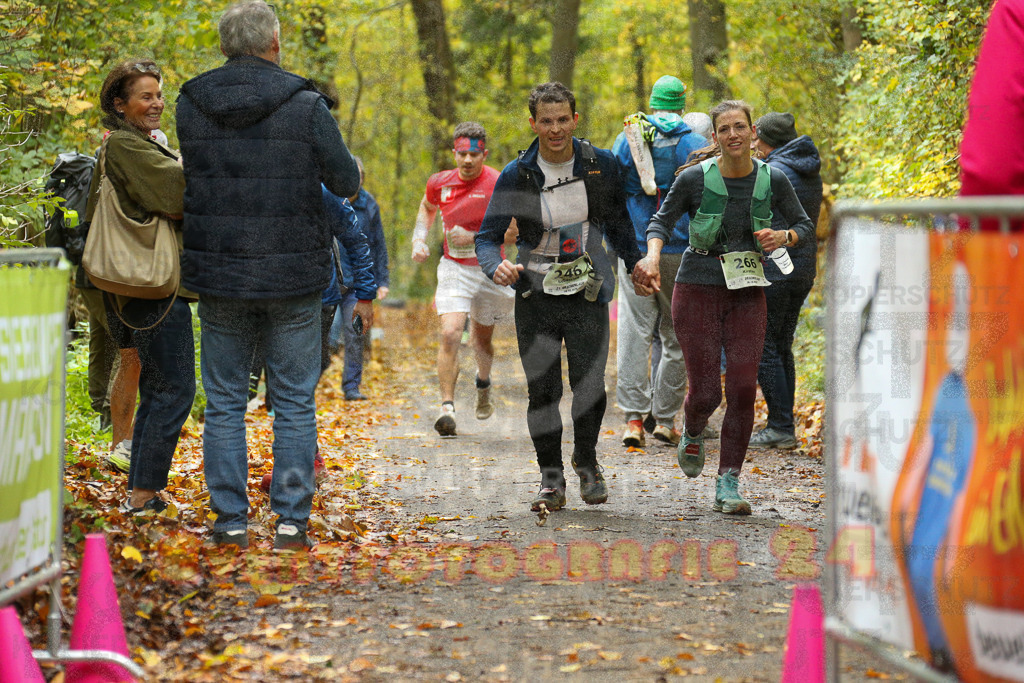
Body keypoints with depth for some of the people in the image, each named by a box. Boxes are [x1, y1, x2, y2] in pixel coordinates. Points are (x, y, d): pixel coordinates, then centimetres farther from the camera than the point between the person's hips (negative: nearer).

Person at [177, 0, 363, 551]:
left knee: (224, 402, 9)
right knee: (295, 403, 7)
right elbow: (346, 182, -3)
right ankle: (291, 522, 5)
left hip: (218, 276, 2)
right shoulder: (305, 106, -9)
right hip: (292, 278, -2)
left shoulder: (190, 106, -1)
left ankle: (230, 521, 7)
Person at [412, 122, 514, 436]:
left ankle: (483, 383, 49)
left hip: (489, 269, -1)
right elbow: (427, 208, 23)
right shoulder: (440, 183, -1)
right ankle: (447, 406, -19)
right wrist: (419, 239, 8)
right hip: (453, 269, 1)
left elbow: (512, 231, -15)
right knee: (450, 334, -18)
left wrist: (473, 237, -23)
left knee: (482, 338, 16)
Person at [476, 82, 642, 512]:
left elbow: (616, 219, 17)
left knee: (590, 387, -8)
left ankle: (586, 462, 18)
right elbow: (488, 236, -5)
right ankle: (551, 480, 11)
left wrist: (635, 264, 15)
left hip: (588, 295, 0)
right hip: (536, 296, 0)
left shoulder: (601, 165, -1)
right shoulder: (516, 176, -6)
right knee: (542, 391, -2)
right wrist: (496, 266, -25)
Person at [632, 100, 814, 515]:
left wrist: (783, 238, -10)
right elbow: (662, 221, 2)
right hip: (698, 289, -2)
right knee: (704, 391, -4)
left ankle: (728, 487, 2)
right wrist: (652, 258, -17)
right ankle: (692, 435, 34)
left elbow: (804, 225, 11)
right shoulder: (695, 179, -9)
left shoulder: (772, 180, -2)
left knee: (743, 390, -8)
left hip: (747, 294, 2)